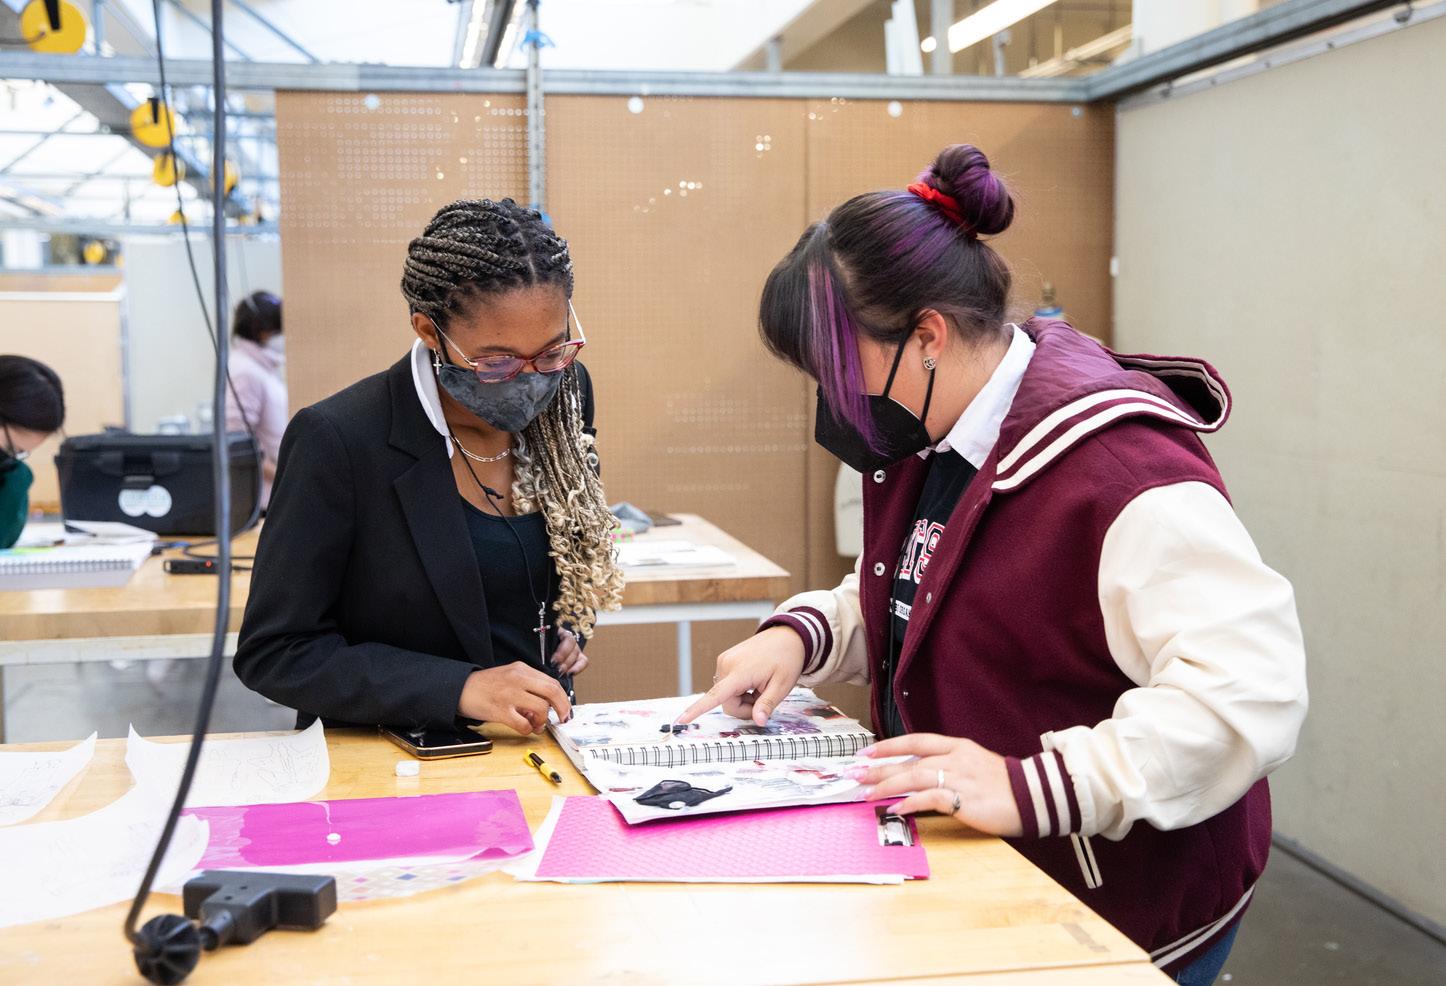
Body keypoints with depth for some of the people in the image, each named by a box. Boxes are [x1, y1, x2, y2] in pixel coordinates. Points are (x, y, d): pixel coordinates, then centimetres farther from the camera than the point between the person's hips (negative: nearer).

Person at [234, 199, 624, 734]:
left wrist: (571, 624, 2)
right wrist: (460, 688, -22)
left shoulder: (563, 395, -1)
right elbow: (274, 652, -14)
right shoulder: (337, 442, -18)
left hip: (535, 747, 4)